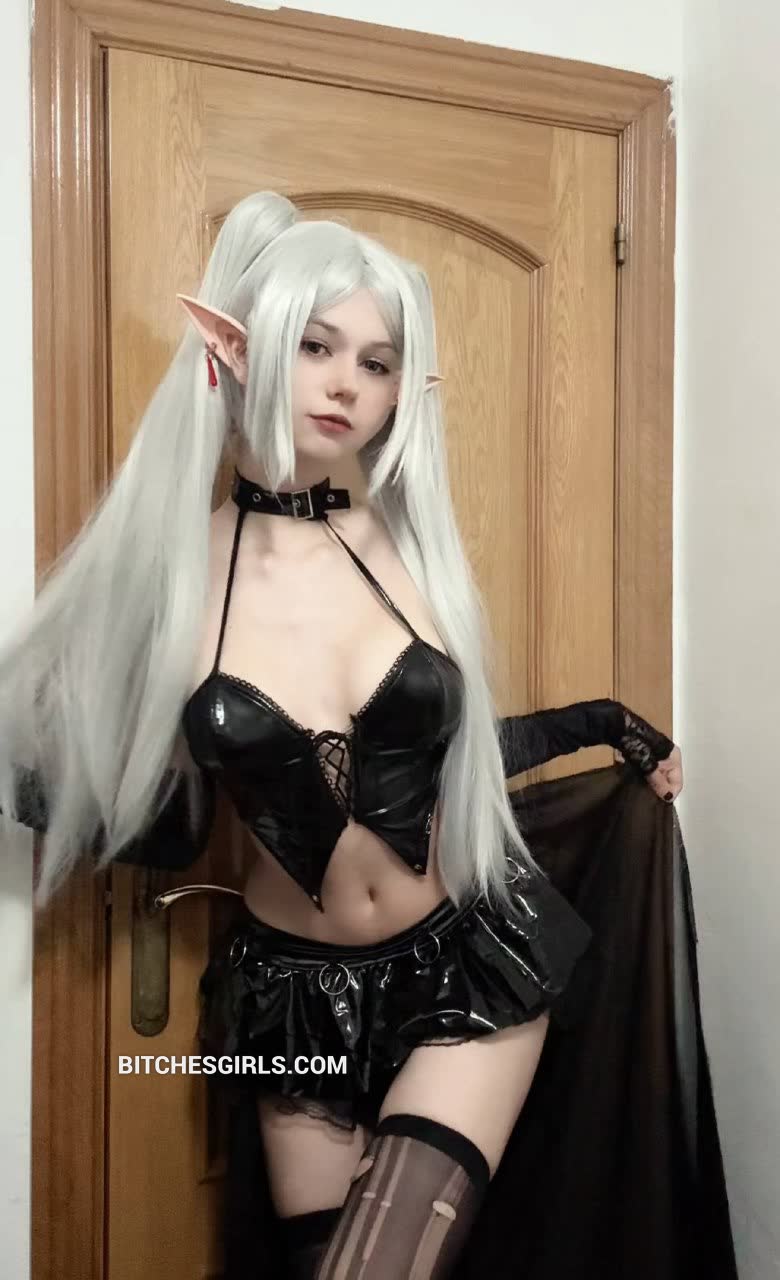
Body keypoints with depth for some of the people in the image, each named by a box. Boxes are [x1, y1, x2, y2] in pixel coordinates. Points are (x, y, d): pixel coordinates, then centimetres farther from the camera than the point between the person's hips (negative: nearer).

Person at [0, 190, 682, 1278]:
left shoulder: (412, 543, -6)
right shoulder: (164, 566, -10)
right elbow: (165, 831, -5)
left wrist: (601, 722, 11)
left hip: (468, 964, 1)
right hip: (296, 993, 0)